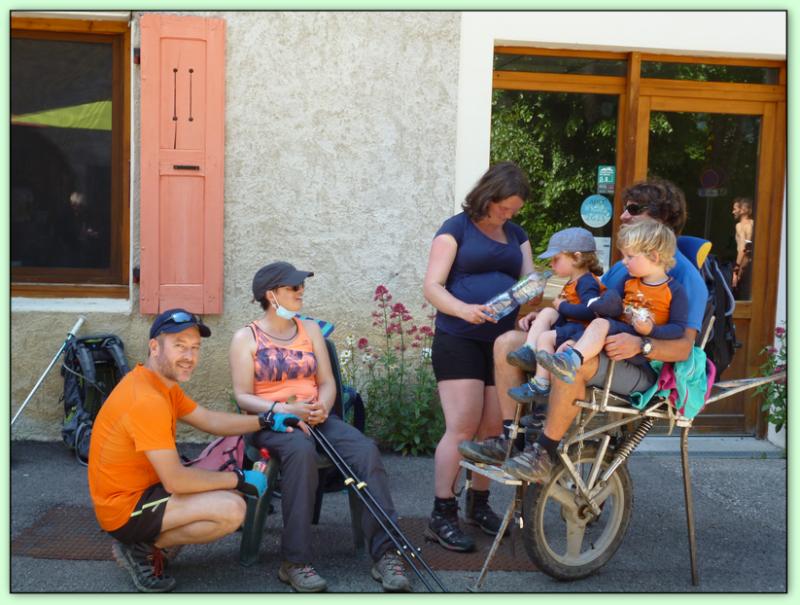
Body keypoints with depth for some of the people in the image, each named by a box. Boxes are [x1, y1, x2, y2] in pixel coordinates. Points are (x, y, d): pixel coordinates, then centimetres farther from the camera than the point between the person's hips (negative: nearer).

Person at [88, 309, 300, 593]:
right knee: (232, 509, -22)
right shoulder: (147, 400, -27)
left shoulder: (163, 384, 5)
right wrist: (239, 479, -16)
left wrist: (266, 421, 1)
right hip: (125, 509, -10)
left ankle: (153, 540, 10)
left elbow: (210, 420, 12)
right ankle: (142, 547, -4)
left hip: (139, 490, 10)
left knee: (225, 479, 15)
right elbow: (175, 480, -27)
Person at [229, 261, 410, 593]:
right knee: (301, 450, -39)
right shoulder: (246, 337, 4)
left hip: (315, 417, 4)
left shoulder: (310, 329, 16)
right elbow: (243, 397, -3)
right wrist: (286, 410, -19)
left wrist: (321, 407, -11)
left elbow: (327, 382, 12)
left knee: (366, 449, -26)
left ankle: (386, 553, -27)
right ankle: (294, 562, -34)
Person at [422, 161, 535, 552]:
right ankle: (442, 516, -5)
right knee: (462, 426, -11)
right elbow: (432, 287, -7)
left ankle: (479, 504, 23)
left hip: (501, 341, 6)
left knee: (494, 428, 7)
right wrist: (463, 309, -26)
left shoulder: (516, 235, 18)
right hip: (458, 340, -6)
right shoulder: (456, 229, 0)